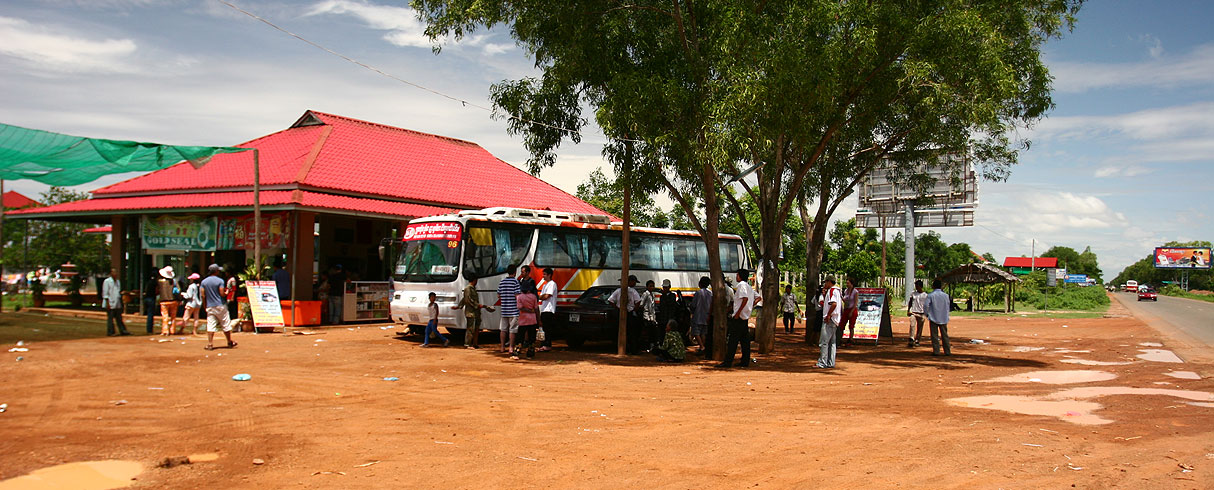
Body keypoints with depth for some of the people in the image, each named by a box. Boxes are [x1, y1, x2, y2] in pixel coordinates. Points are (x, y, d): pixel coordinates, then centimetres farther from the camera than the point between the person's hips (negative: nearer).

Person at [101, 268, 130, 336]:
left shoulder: (118, 281, 15)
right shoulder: (107, 281, -7)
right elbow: (105, 293, -10)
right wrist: (107, 303, -15)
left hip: (117, 304, 7)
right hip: (110, 304, -7)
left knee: (119, 318, 8)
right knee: (110, 318, -3)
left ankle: (123, 331, 10)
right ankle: (110, 332, 1)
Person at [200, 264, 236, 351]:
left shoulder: (204, 282, 4)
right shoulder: (220, 281, -9)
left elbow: (203, 296, 2)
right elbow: (222, 294, -14)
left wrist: (205, 306, 10)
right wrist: (226, 292, 8)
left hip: (210, 307, 3)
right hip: (220, 305, -3)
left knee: (210, 326, 1)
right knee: (226, 325, 8)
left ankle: (210, 344, -4)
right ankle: (229, 342, 17)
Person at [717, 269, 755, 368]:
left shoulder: (741, 285, -10)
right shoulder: (750, 287, 18)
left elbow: (745, 298, -24)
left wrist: (737, 313, -23)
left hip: (738, 316, -9)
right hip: (746, 317, 9)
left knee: (733, 340, -9)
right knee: (745, 340, 9)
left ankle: (728, 362, -10)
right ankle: (745, 361, 10)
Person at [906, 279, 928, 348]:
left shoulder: (925, 295, 3)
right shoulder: (913, 294, 9)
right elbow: (910, 303, 14)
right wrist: (908, 311, 5)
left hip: (921, 313, 0)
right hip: (913, 312, 1)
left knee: (919, 328, 3)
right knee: (912, 325, -16)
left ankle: (917, 340, 14)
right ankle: (911, 340, -22)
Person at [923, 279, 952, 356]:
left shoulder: (930, 295, -9)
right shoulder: (945, 295, 1)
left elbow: (925, 305, -15)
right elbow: (948, 304, 9)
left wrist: (927, 314, 1)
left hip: (933, 318, -3)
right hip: (944, 318, 3)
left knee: (935, 335, 2)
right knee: (944, 335, 9)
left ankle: (936, 351, 0)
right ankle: (947, 351, 11)